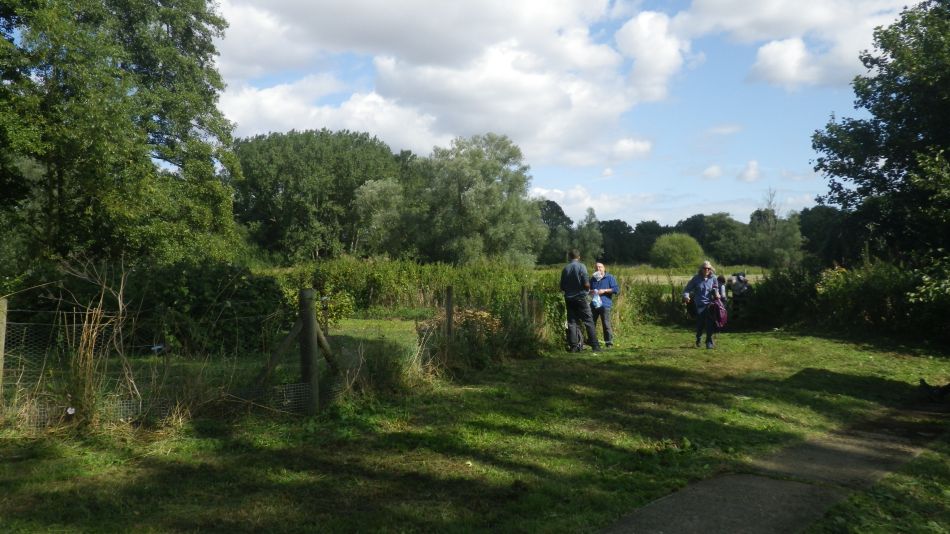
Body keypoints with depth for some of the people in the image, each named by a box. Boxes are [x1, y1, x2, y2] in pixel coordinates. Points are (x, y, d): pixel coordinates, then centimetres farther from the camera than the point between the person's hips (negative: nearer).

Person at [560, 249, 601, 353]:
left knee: (572, 322, 7)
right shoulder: (581, 266, -8)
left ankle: (573, 346, 4)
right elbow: (586, 284, -13)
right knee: (588, 321, 0)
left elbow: (562, 287, 6)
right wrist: (588, 289, 8)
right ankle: (595, 346, -2)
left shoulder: (565, 268, 4)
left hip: (569, 299, 4)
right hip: (580, 297, -4)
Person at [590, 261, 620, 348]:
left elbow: (616, 289, -2)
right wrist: (591, 291, 4)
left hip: (605, 305, -5)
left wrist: (604, 290, -11)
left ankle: (609, 342, 1)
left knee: (606, 324, -6)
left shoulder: (610, 277, 4)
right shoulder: (593, 278, 19)